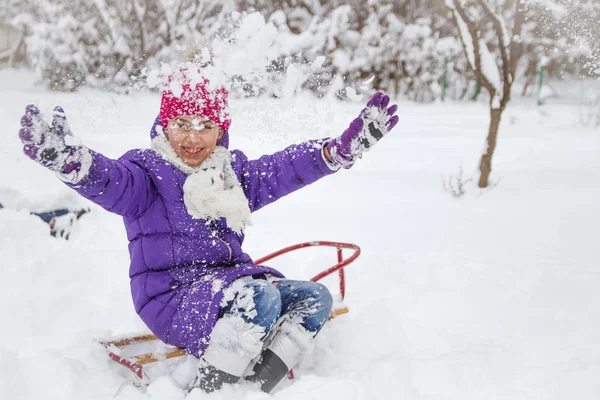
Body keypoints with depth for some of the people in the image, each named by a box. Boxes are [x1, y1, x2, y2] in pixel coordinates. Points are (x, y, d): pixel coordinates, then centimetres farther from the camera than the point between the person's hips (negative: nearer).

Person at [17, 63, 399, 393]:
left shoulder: (233, 170, 12)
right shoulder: (148, 172, -7)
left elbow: (287, 168, 7)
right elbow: (111, 180, -28)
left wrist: (348, 146, -5)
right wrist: (70, 161, -52)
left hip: (230, 280, 8)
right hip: (171, 295, -7)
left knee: (314, 298, -5)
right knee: (261, 297, -32)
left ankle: (257, 385, -15)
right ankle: (210, 387, -21)